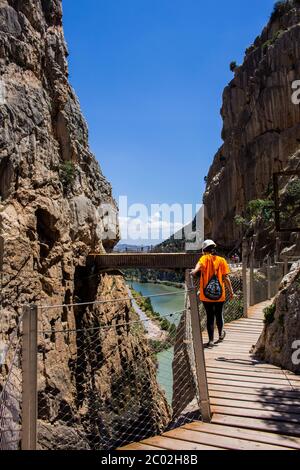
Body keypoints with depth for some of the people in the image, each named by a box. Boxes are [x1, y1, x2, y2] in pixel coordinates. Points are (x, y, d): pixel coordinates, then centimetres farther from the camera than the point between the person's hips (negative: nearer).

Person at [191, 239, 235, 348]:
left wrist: (195, 271, -46)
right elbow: (226, 278, -1)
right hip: (220, 294, 2)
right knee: (219, 315, 21)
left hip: (206, 294, -2)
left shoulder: (205, 258, -3)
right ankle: (221, 335, 40)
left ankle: (211, 340, 7)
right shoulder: (222, 260, 2)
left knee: (210, 317, 7)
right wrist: (231, 291, 7)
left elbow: (200, 263, -28)